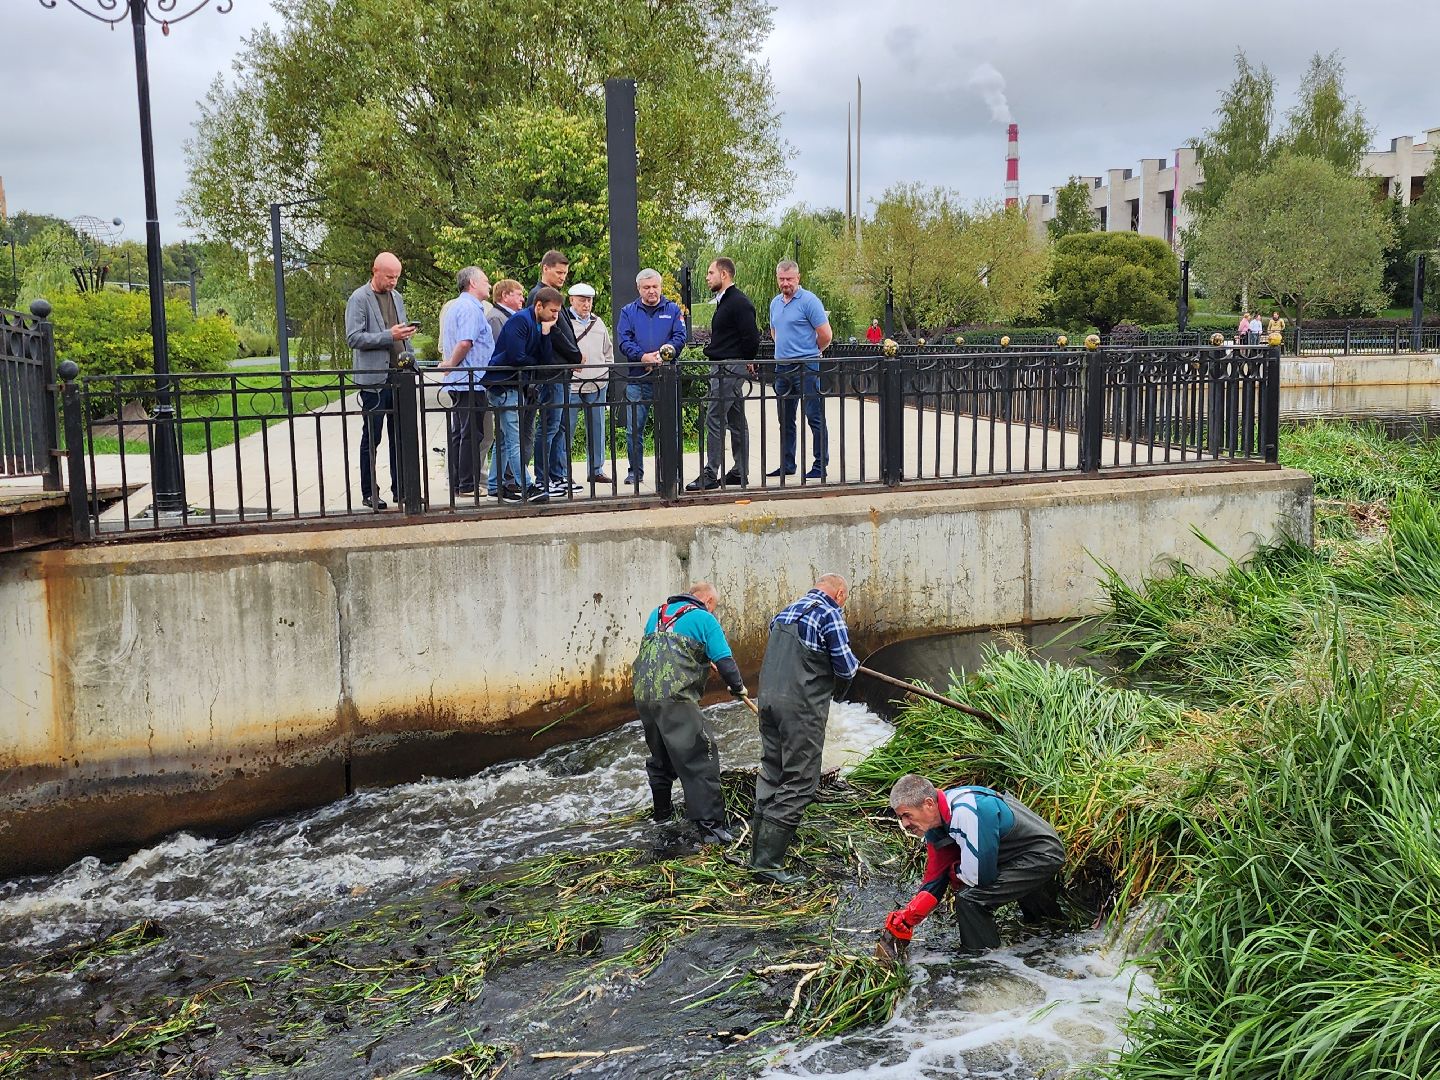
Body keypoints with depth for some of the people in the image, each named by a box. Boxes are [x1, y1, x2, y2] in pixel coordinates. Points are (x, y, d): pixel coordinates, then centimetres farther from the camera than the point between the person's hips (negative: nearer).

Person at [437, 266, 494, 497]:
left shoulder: (452, 307, 19)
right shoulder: (471, 308, -12)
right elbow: (465, 342, -22)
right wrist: (451, 364, -10)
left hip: (458, 382, 10)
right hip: (471, 382, -10)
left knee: (458, 433, 12)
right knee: (472, 435, -6)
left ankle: (456, 483, 15)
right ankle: (468, 485, -4)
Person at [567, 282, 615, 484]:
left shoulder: (598, 322, 17)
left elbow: (608, 351, 25)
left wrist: (606, 372, 16)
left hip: (598, 384, 5)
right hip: (571, 385, -5)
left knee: (597, 429, 8)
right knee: (566, 429, -4)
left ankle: (596, 470, 16)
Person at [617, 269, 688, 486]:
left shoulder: (672, 309, 9)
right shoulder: (628, 311, 9)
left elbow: (680, 336, 0)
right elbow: (624, 341, 0)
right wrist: (643, 356, -16)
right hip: (637, 378, 0)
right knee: (634, 428, 2)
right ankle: (635, 471, 12)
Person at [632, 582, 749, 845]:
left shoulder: (658, 613, 22)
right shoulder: (704, 619, 3)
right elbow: (724, 660, -3)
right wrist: (737, 687, 16)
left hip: (643, 695, 7)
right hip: (676, 697, -7)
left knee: (660, 754, 25)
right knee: (699, 758, -5)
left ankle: (662, 810, 38)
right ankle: (710, 825, -10)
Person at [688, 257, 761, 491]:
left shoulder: (739, 303, -15)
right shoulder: (724, 301, 18)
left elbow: (751, 337, -20)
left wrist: (745, 361, -8)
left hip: (730, 367, -11)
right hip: (723, 368, 11)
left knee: (714, 419, -10)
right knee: (736, 421, 12)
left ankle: (710, 475, -8)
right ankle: (740, 472, 18)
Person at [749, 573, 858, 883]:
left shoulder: (787, 612, 20)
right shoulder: (830, 613, -5)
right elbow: (846, 665, -8)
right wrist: (853, 665, 15)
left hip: (768, 698, 8)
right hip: (801, 706, -8)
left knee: (771, 775, 17)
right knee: (799, 783, -3)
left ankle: (760, 851, 25)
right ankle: (768, 862, -5)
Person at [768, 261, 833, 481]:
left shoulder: (809, 301, -10)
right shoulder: (775, 303, 13)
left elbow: (825, 335, -11)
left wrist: (808, 353, 4)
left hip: (806, 366, -7)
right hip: (782, 367, 8)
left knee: (815, 418, -3)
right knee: (785, 420, 12)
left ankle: (821, 466, 0)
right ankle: (787, 465, 20)